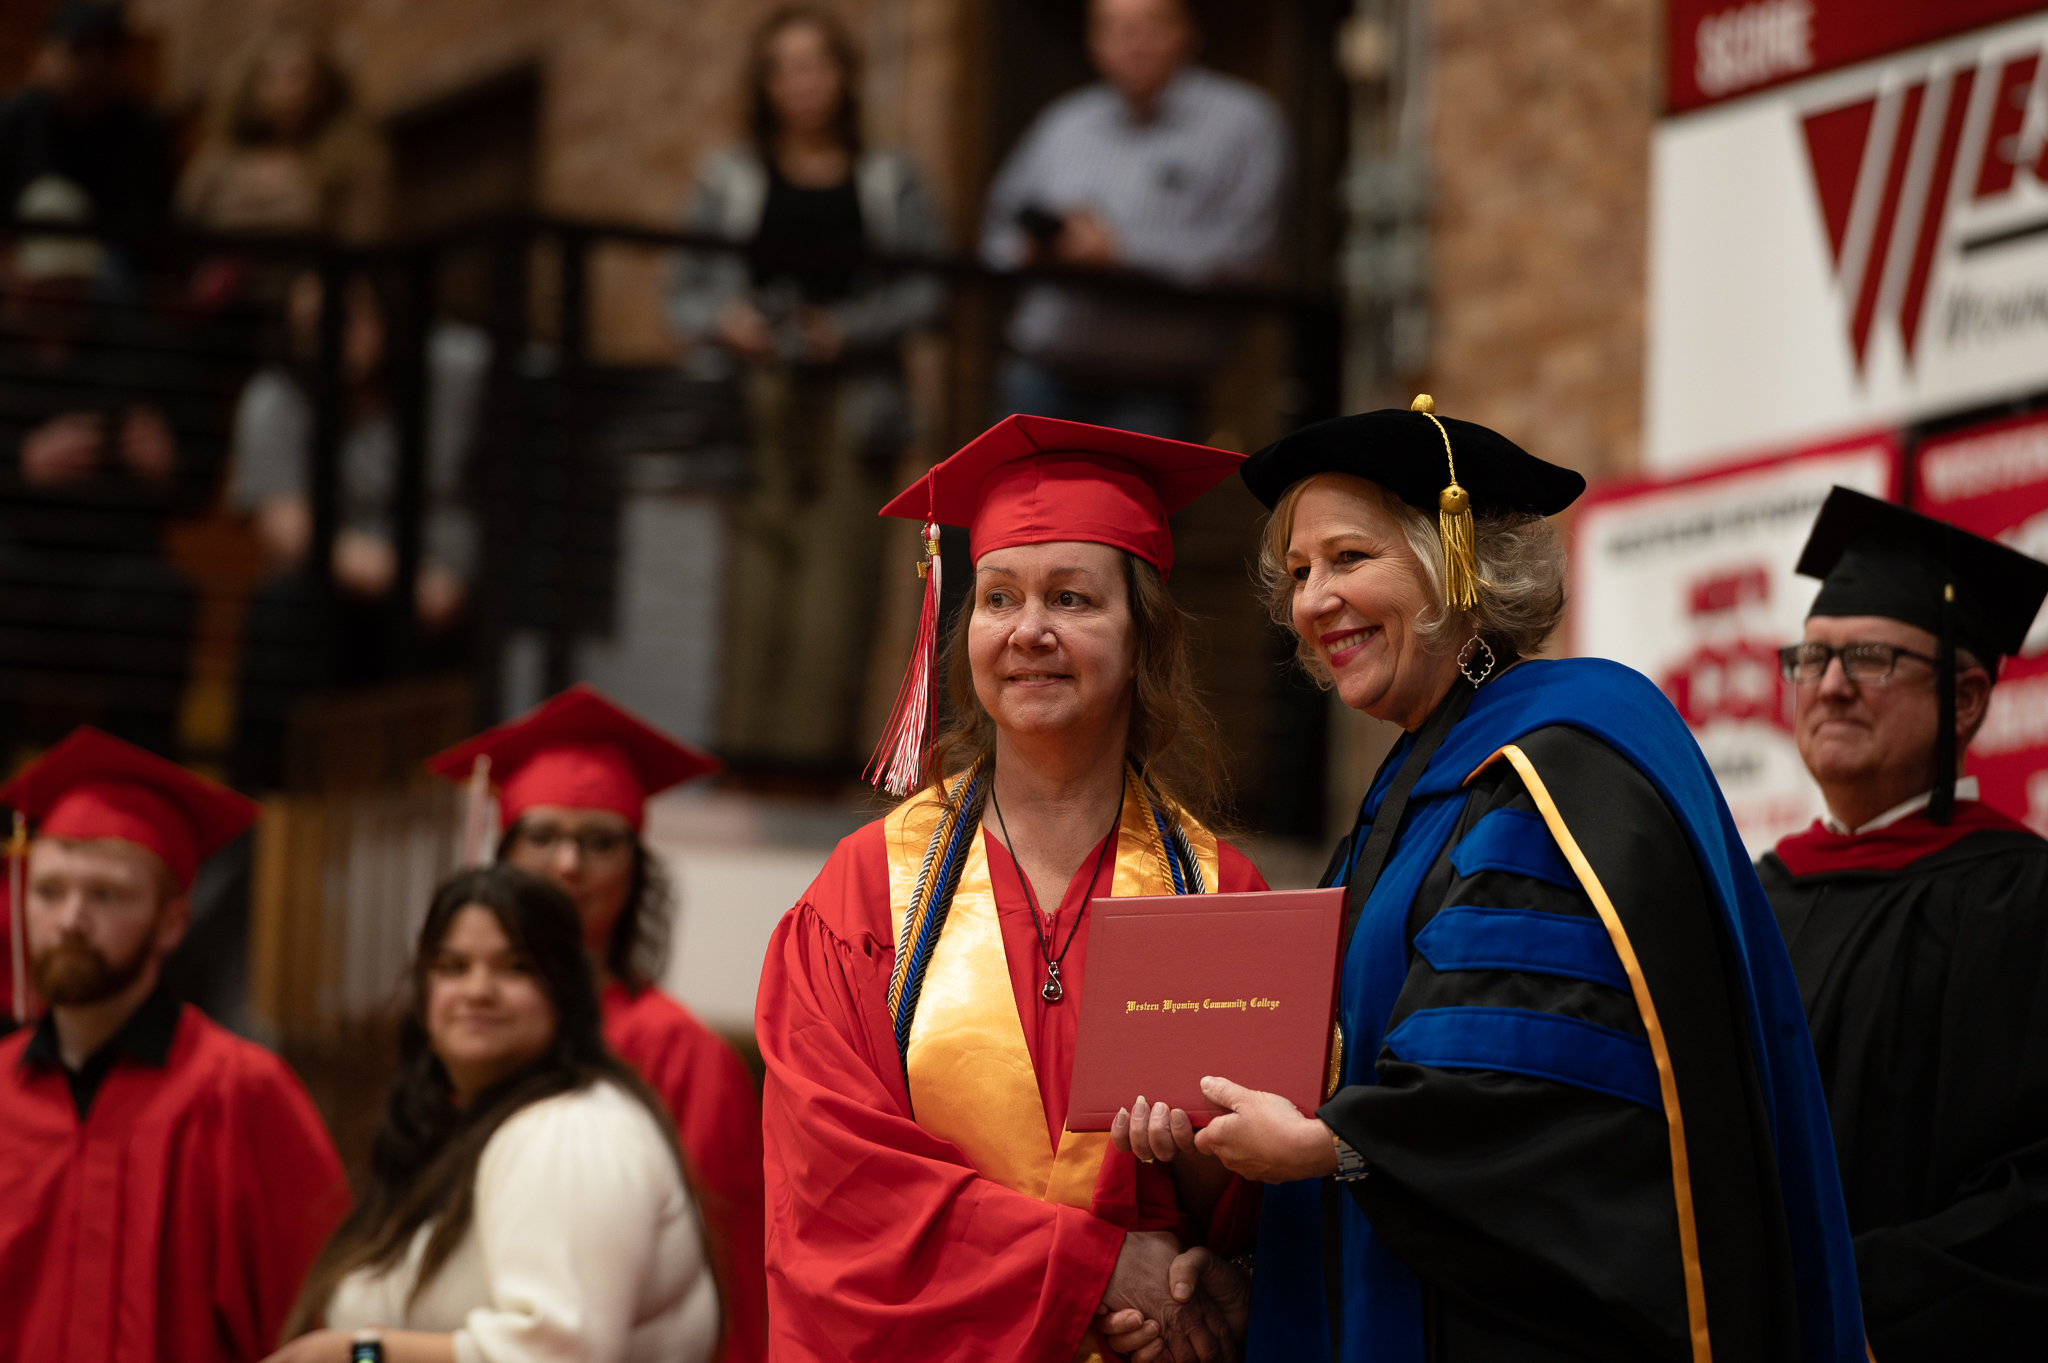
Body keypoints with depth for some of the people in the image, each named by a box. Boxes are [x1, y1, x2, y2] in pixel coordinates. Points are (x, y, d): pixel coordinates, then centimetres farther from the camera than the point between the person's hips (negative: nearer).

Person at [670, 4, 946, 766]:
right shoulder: (731, 180, 15)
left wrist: (849, 329, -10)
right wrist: (723, 322, -10)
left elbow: (926, 287, 4)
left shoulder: (888, 181, 13)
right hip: (754, 396, 0)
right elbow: (687, 293, 12)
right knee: (756, 563, -9)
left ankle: (817, 734, -7)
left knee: (839, 558, -9)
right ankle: (747, 738, -7)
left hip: (849, 399, 0)